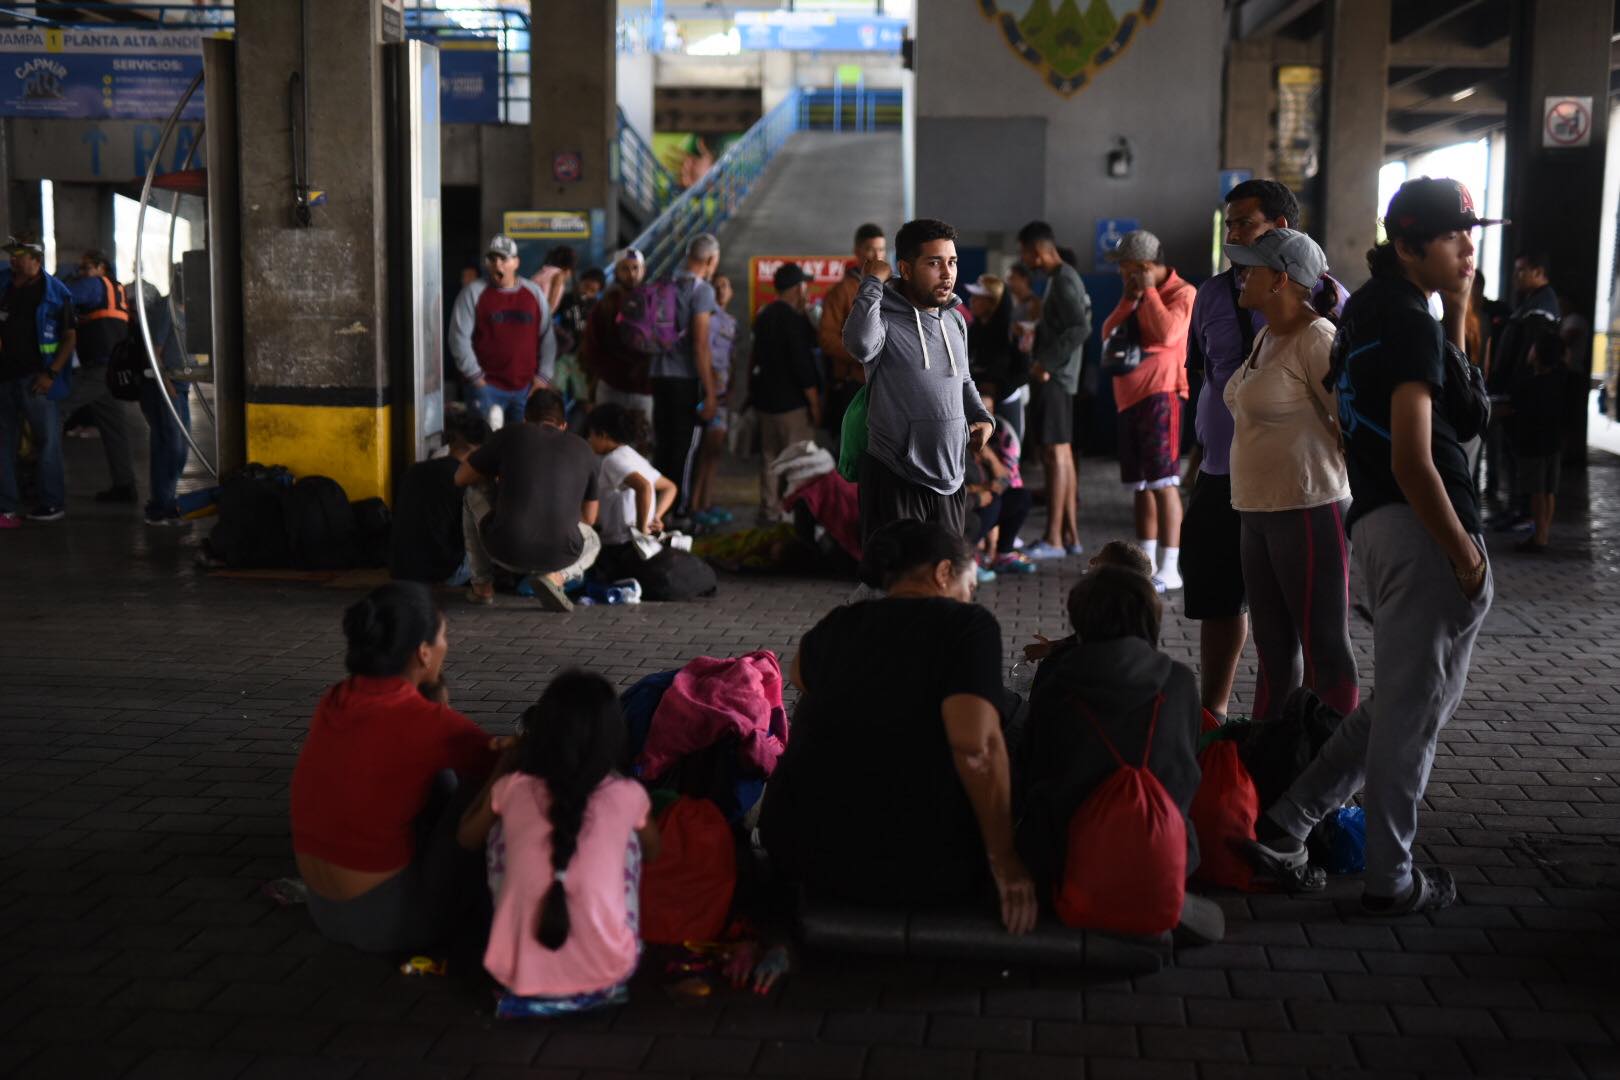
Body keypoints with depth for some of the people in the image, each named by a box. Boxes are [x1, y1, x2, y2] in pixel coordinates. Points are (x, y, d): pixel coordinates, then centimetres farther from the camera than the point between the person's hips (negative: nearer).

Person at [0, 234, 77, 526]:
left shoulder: (55, 293, -4)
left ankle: (53, 504, 7)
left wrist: (51, 374, -14)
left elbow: (70, 336, -5)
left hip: (35, 378, -5)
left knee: (47, 441, 0)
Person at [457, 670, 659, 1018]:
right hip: (607, 974, 0)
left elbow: (468, 837, 18)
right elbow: (651, 852, 19)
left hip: (519, 973, 1)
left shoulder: (512, 789, -5)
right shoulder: (628, 797, -6)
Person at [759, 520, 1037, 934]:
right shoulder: (967, 624, -5)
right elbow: (975, 745, -18)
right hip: (915, 868, -4)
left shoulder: (837, 625, 11)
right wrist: (1005, 862, -9)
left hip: (799, 852, 4)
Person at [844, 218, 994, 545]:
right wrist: (872, 282, -21)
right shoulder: (884, 316, -11)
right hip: (895, 480, -7)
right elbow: (860, 343, -35)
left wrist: (983, 418, 8)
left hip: (950, 481, 7)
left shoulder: (956, 321, 11)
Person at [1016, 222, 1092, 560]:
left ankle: (1054, 539, -8)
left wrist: (1046, 363, -21)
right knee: (1061, 453, 12)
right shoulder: (1061, 278, 17)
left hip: (1055, 378, -10)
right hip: (1055, 377, 10)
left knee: (1055, 453, -9)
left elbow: (1080, 328, -23)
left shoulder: (1063, 280, -14)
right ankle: (1070, 535, 17)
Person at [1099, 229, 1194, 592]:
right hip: (1130, 396, 9)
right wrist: (1130, 298, 0)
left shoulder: (1182, 293, -4)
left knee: (1163, 483, -13)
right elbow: (1107, 334, 12)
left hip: (1161, 392, -9)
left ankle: (1169, 569, -14)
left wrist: (1149, 291, -11)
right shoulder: (1136, 295, 21)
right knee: (1140, 484, 11)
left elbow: (1168, 333, -21)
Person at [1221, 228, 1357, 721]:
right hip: (1260, 512, 10)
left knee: (1324, 644, -3)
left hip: (1309, 510, -10)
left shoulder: (1317, 339, -15)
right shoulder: (1266, 338, 13)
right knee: (1272, 643, 16)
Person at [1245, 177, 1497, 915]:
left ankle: (1285, 825, 18)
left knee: (1395, 704, 20)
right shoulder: (1414, 326, -14)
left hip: (1376, 523, 9)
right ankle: (1391, 880, 14)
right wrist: (1466, 554, -14)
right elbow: (1412, 459, -21)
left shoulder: (1369, 310, 15)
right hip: (1423, 530, -9)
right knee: (1415, 710, 3)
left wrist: (1456, 313, 10)